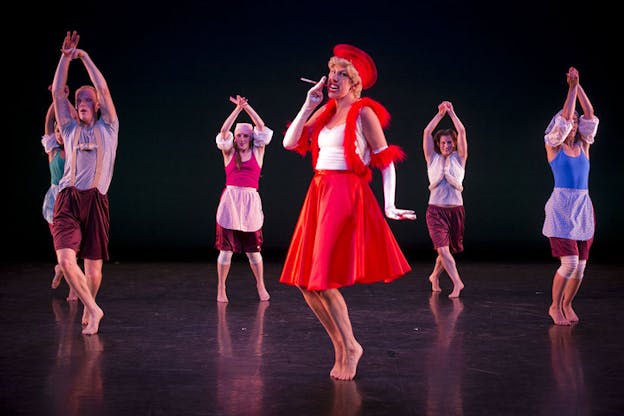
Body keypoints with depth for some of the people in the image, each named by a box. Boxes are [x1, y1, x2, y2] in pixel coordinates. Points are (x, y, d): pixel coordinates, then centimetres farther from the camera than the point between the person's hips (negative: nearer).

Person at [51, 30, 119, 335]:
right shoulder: (70, 129, 16)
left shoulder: (108, 128, 11)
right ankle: (94, 310, -2)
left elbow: (103, 89, 2)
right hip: (68, 201, 1)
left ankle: (87, 312, 27)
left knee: (94, 268, 2)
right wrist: (66, 58, 3)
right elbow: (57, 92, 9)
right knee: (65, 259, -19)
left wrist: (85, 58, 4)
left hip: (96, 201, -1)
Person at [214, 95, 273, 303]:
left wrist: (247, 107, -2)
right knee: (226, 249, 2)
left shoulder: (257, 152, 9)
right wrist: (238, 108, -8)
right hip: (230, 201, 0)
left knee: (253, 250, 5)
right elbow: (224, 131, -4)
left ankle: (260, 286, 22)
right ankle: (221, 289, 12)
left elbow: (261, 127, 2)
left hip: (250, 202, 0)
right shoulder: (229, 153, 8)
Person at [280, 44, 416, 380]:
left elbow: (386, 161, -6)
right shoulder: (325, 112, 16)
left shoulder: (364, 113, -3)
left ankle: (350, 346, 7)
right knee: (305, 281, 6)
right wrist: (309, 105, 4)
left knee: (323, 280, -12)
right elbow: (290, 142, 10)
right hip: (319, 195, 8)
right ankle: (340, 347, 20)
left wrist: (389, 206, -16)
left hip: (346, 197, -8)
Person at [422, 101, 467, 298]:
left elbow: (462, 132, -2)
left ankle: (435, 276, 34)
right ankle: (457, 283, -16)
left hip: (455, 210, 1)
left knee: (447, 250, 11)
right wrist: (440, 114, 0)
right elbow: (427, 132, -1)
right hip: (436, 210, -1)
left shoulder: (459, 158, 6)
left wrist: (451, 112, 2)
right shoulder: (433, 159, 6)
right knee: (442, 248, -17)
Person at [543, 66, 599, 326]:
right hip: (561, 206, -5)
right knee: (570, 262, -14)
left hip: (584, 207, 5)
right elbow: (564, 116, -9)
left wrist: (578, 85, 2)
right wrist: (572, 87, -4)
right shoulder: (553, 147, 1)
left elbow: (590, 114, 5)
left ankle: (567, 304, 25)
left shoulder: (583, 146, 12)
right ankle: (555, 306, 5)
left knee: (581, 266, 4)